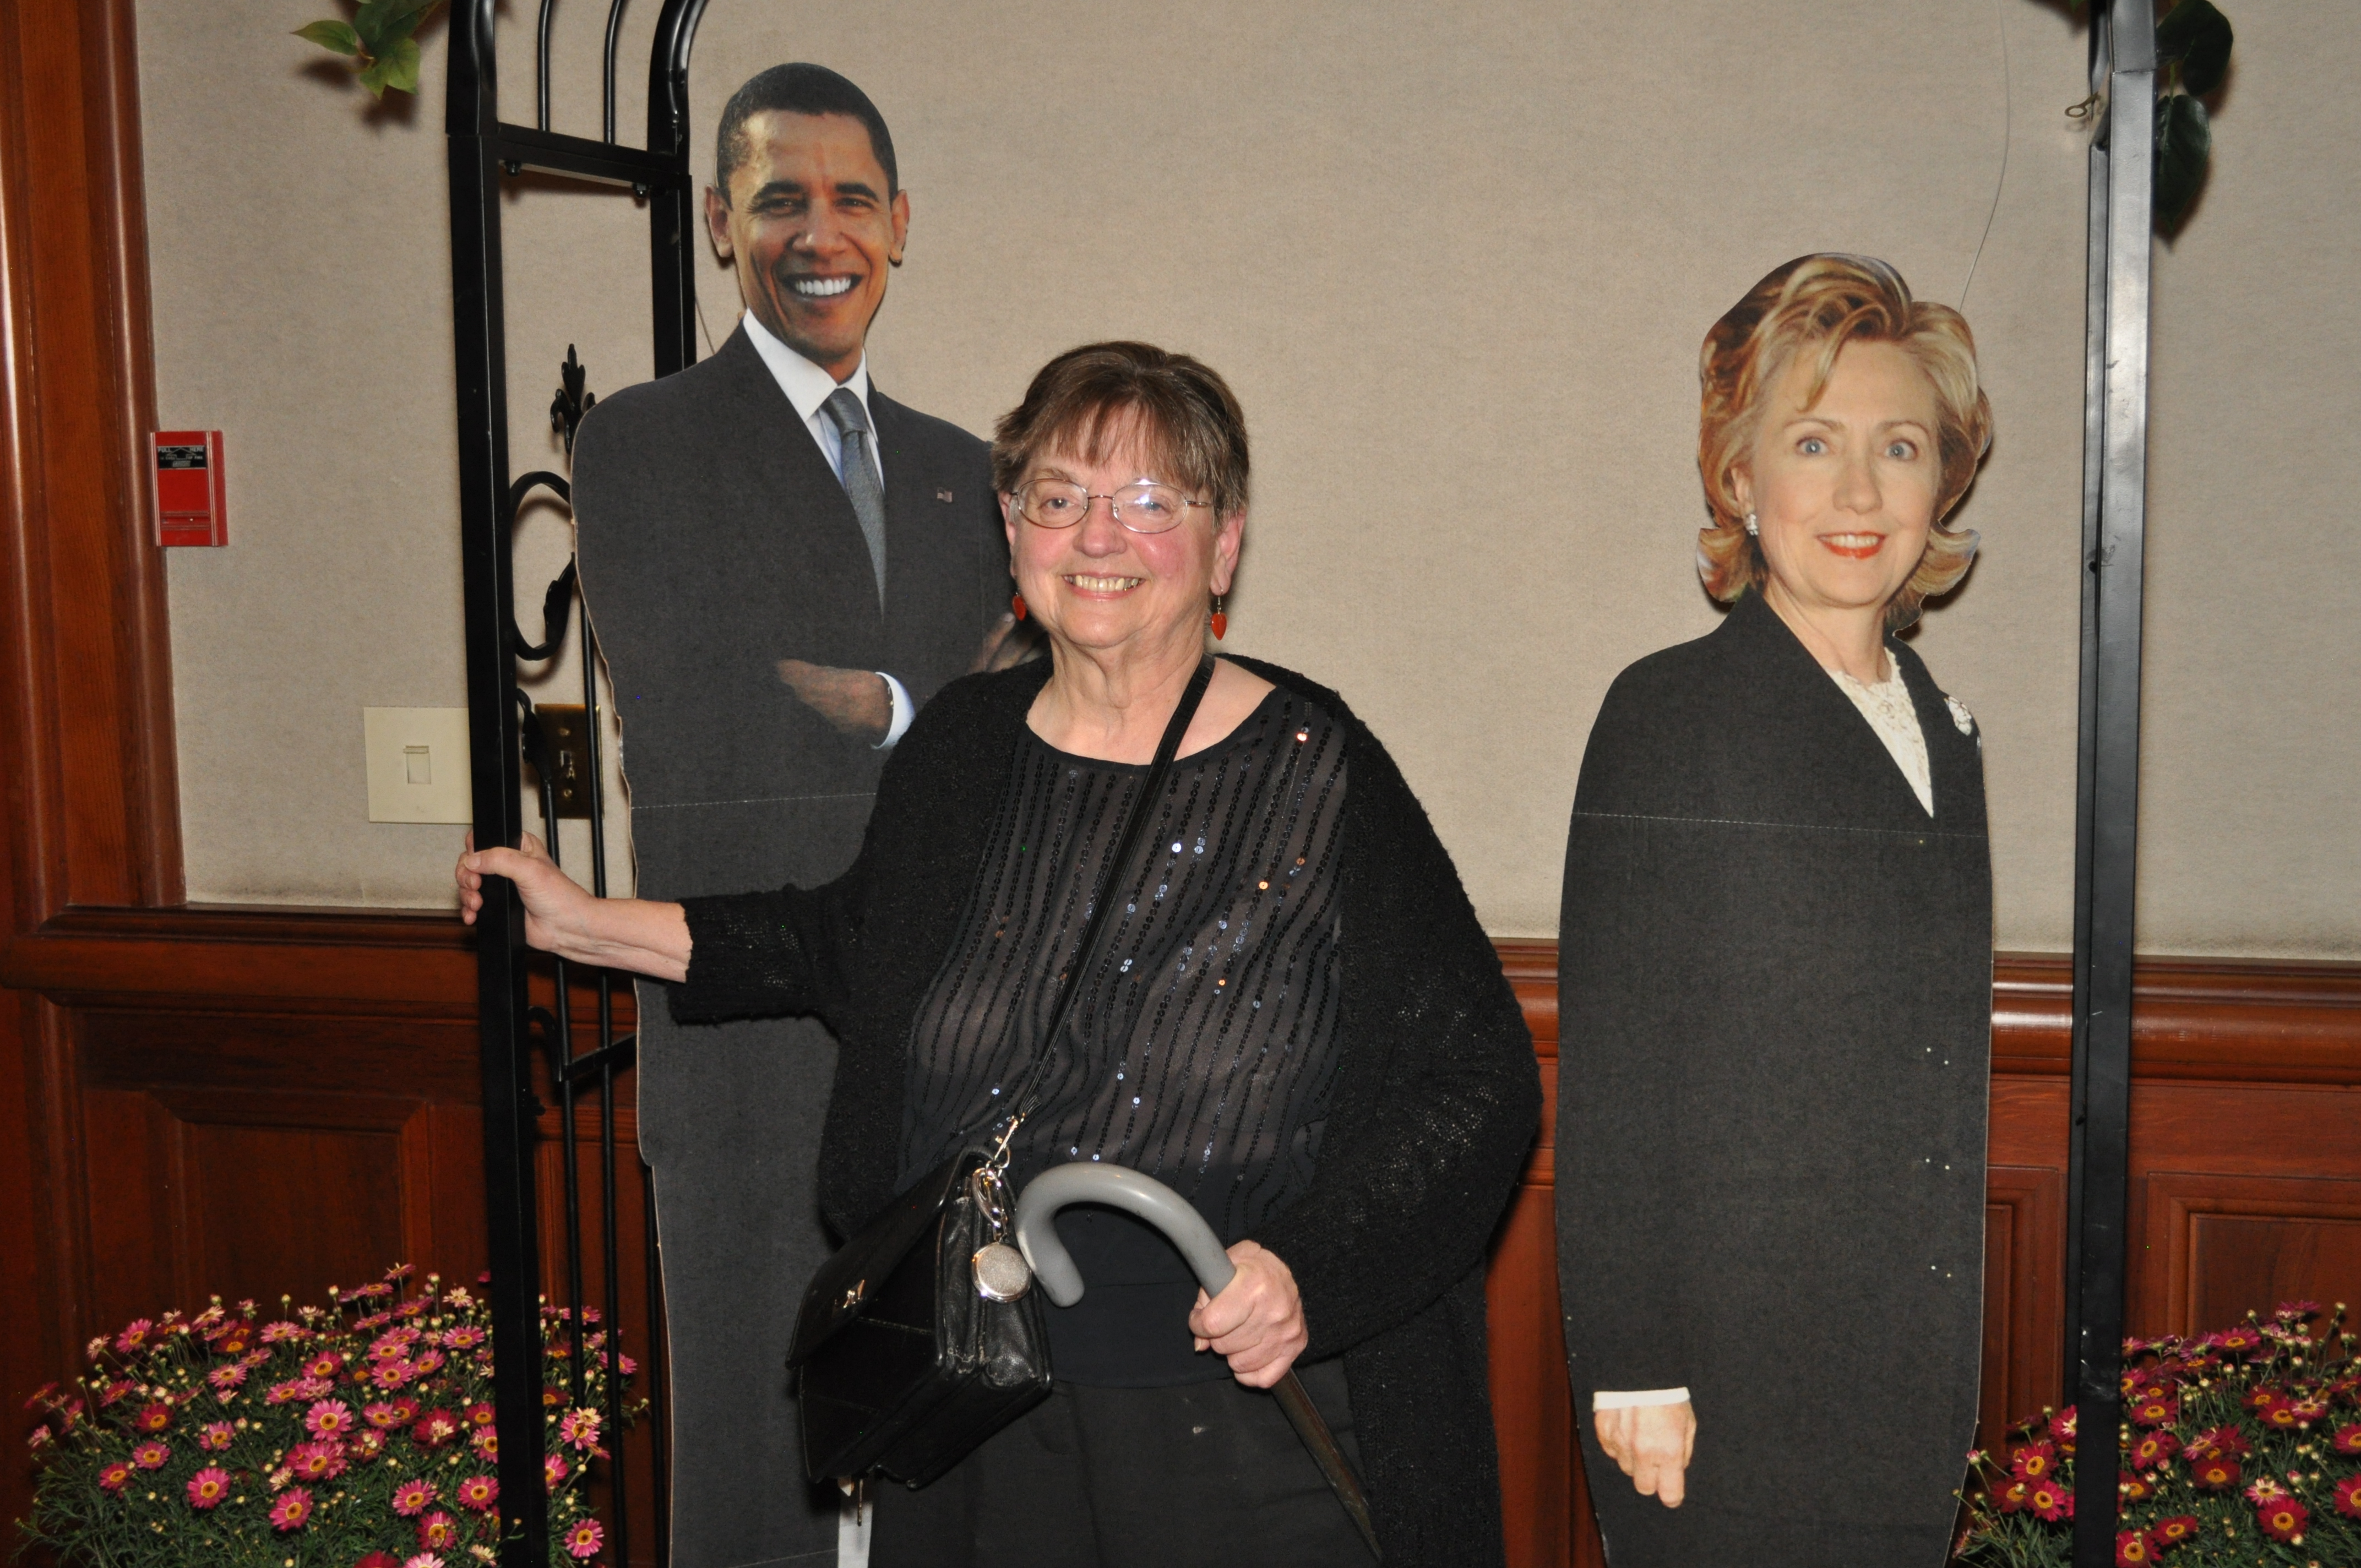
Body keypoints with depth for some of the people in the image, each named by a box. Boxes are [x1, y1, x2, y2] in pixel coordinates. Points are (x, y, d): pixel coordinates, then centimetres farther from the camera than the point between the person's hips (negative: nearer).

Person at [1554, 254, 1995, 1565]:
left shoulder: (1940, 732, 11)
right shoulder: (1671, 715, -9)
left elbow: (1937, 1077, 15)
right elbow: (1611, 1075, -12)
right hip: (1729, 1384, -6)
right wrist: (1634, 1366, -14)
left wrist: (1946, 1381, 15)